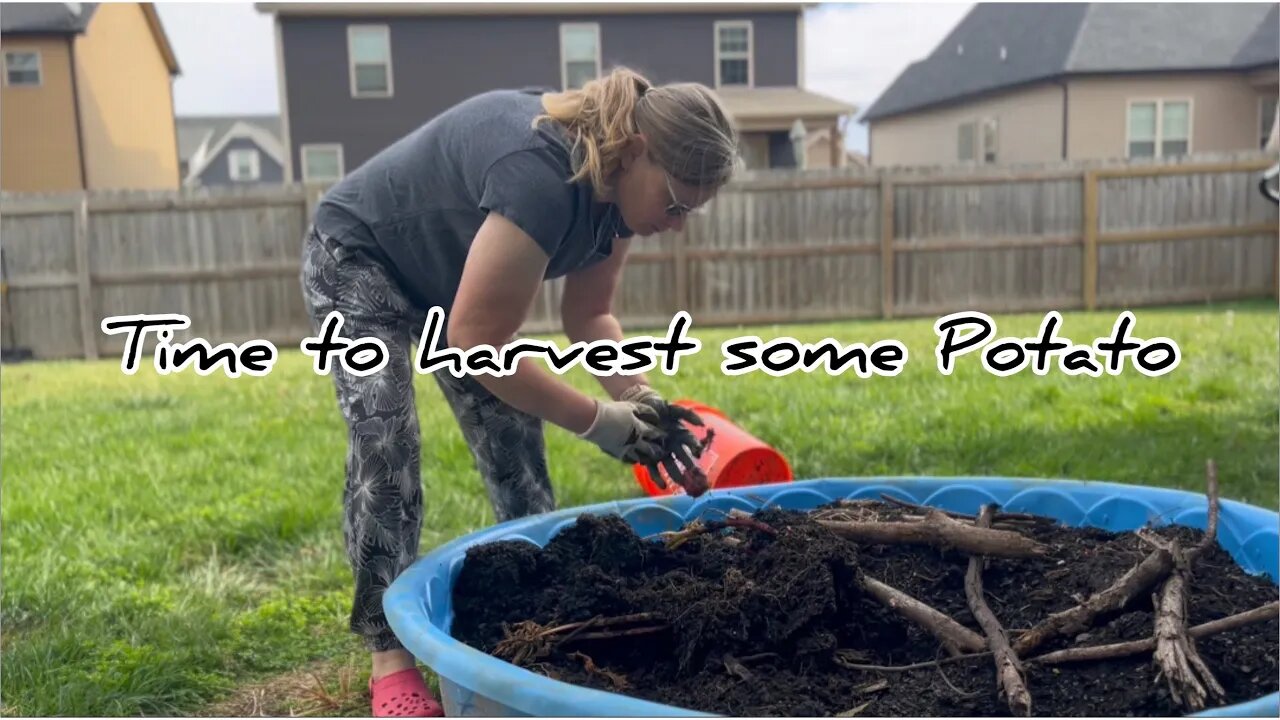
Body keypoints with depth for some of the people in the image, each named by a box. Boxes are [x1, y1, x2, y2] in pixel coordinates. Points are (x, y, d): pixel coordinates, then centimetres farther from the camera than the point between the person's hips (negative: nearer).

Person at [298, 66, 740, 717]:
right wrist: (599, 421, -30)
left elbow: (588, 313, -3)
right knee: (384, 444, -20)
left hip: (451, 273, 8)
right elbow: (474, 340, -35)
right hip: (357, 258, -7)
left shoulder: (613, 181, -13)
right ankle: (391, 661, -13)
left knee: (513, 441, -1)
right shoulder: (539, 178, -41)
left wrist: (635, 393, -21)